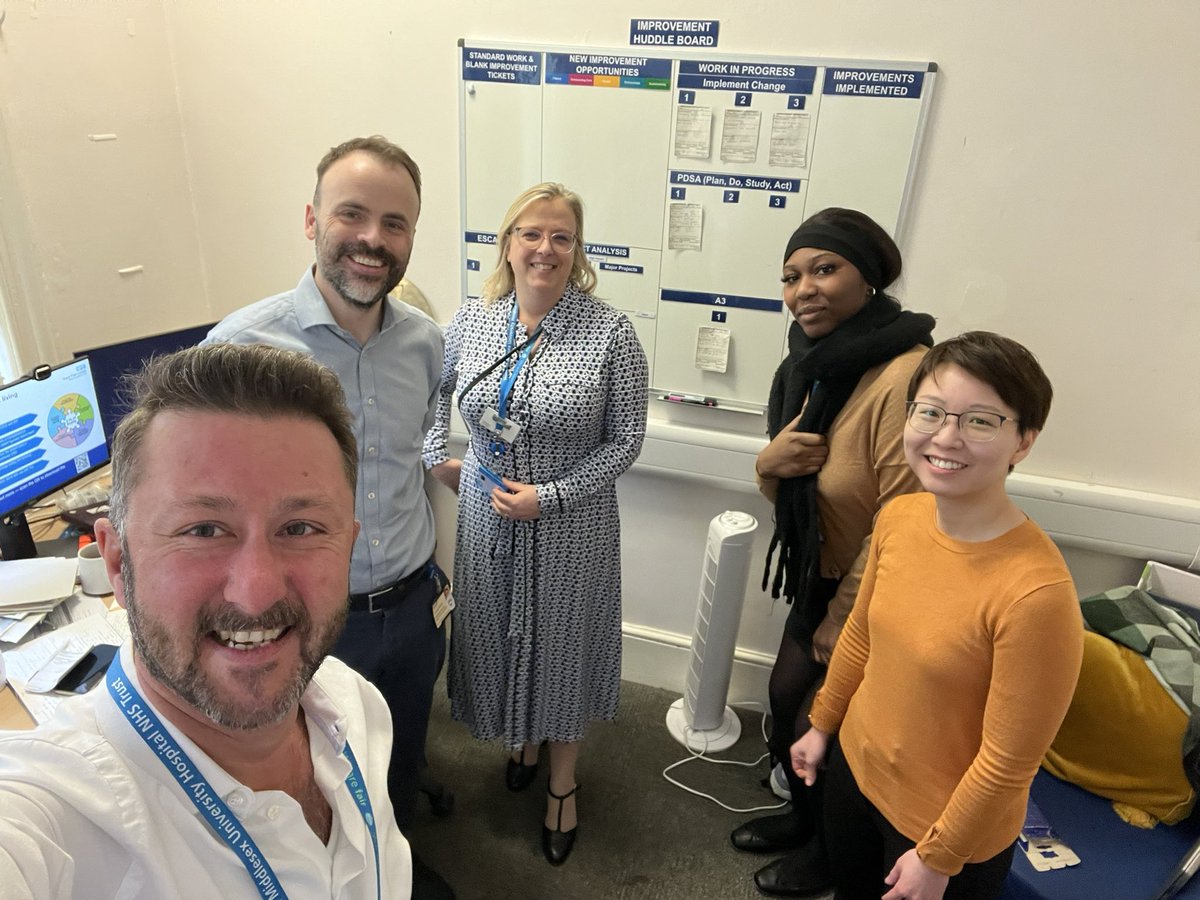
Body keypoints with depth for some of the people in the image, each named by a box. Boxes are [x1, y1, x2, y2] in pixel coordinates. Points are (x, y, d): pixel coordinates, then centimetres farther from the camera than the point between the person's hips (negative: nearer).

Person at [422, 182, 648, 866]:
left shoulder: (611, 334, -15)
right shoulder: (471, 321, -3)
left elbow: (625, 440, -12)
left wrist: (549, 496, -17)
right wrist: (438, 457, 6)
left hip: (572, 525, -3)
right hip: (488, 517, 4)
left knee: (563, 646, 14)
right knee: (498, 636, 21)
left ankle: (563, 781, 40)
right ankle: (524, 737, 53)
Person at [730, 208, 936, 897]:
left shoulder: (905, 377, -29)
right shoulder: (813, 363, 0)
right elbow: (789, 493, 6)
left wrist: (843, 619, -14)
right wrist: (771, 463, -18)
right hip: (820, 577, 8)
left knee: (817, 726, 10)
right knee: (785, 696, 20)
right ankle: (803, 818, 49)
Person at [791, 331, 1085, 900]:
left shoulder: (1037, 592, -32)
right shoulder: (897, 518, -13)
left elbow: (1007, 762, -21)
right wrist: (822, 724, 13)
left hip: (949, 827, -5)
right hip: (855, 767, 6)